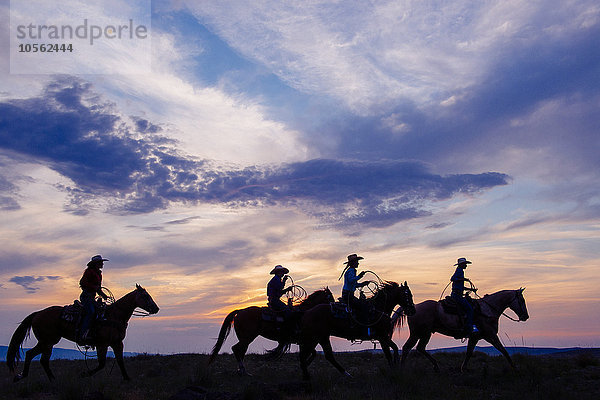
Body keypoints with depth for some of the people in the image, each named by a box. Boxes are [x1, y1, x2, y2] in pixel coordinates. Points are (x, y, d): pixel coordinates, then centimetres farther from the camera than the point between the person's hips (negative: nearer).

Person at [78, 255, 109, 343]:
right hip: (86, 296, -9)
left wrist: (103, 295, 9)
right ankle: (83, 335, -28)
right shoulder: (89, 271, -5)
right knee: (91, 312, -26)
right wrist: (95, 287, -19)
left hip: (92, 297, 9)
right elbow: (82, 282, -15)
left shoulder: (99, 273, 20)